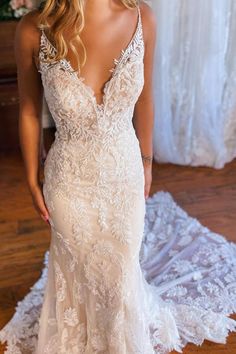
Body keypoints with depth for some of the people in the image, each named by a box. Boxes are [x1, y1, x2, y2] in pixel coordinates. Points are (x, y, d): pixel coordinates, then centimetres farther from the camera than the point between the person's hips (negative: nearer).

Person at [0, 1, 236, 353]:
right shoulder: (33, 31, -21)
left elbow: (144, 100, -1)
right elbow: (29, 112, -7)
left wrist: (146, 161, 9)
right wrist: (32, 180, 1)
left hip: (125, 172, 2)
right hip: (69, 179, -1)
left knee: (122, 263, 23)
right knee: (76, 265, 24)